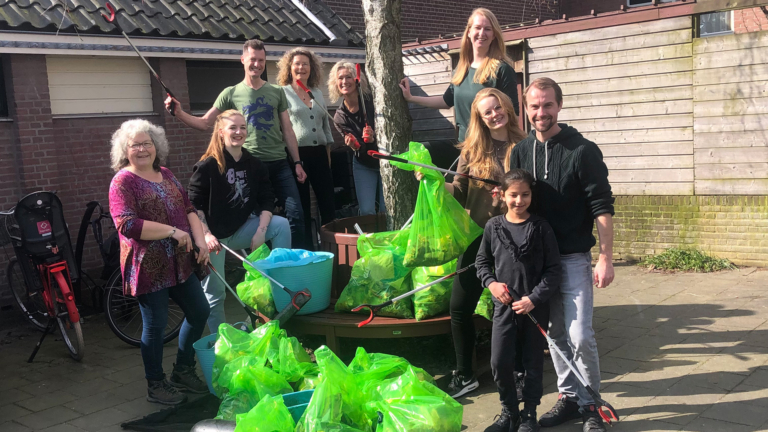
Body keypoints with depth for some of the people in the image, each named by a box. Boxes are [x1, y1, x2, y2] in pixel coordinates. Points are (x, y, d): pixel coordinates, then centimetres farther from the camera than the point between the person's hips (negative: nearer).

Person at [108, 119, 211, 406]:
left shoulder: (166, 175, 12)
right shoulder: (123, 181, -9)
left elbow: (188, 209, 11)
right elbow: (127, 225, -20)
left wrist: (200, 241, -4)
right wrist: (173, 232, -19)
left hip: (179, 263, 7)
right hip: (149, 267, -7)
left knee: (199, 311, 13)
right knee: (155, 325, 3)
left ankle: (183, 372, 32)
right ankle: (156, 385, 22)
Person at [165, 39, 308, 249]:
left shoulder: (277, 92, 9)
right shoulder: (231, 93, 3)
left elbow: (287, 130, 10)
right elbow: (204, 123, 4)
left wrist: (297, 162, 5)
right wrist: (179, 113, -12)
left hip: (279, 163, 2)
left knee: (296, 213, -3)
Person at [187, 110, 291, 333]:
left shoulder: (255, 165, 2)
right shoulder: (207, 166, -12)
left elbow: (267, 200, -1)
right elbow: (194, 205, -13)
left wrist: (261, 231, -14)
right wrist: (206, 235, -22)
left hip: (240, 229, 4)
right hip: (214, 237, -4)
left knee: (281, 224, -18)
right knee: (215, 294, 0)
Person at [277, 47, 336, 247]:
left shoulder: (317, 93, 16)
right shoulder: (283, 93, 0)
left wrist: (328, 152, 16)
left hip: (319, 153, 5)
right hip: (296, 154, -5)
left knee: (327, 201, 5)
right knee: (302, 204, 2)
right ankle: (306, 245, 10)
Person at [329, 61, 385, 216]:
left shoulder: (371, 100, -15)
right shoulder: (340, 117, -8)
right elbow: (360, 148, -12)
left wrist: (373, 136, -33)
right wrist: (355, 146, -36)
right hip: (364, 165, 1)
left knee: (387, 209, -4)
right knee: (367, 212, -6)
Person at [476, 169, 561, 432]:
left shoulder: (541, 228, -6)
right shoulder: (493, 226, 0)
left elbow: (553, 269, -6)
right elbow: (482, 261, 12)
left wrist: (534, 298, -15)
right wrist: (491, 283, -6)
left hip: (536, 307, -1)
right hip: (504, 306, 2)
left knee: (533, 363, 8)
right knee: (499, 363, 0)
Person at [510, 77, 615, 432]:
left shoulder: (582, 150, -9)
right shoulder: (521, 152, 6)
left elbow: (602, 207, -9)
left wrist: (605, 259, -13)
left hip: (574, 257, -5)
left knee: (579, 335, -7)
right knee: (555, 333, 12)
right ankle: (568, 397, 26)